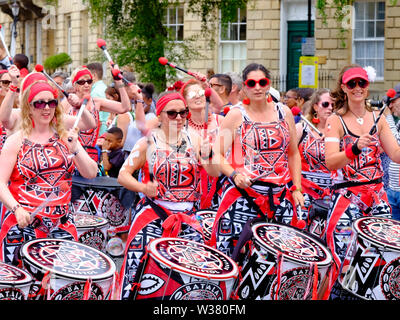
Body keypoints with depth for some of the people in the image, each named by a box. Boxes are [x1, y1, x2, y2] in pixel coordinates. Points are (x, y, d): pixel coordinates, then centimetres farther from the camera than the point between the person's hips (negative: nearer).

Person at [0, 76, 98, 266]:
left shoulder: (65, 137, 8)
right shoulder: (16, 141, -1)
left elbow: (91, 174, 2)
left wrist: (75, 149, -14)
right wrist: (17, 208, -22)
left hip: (61, 225, 3)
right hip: (23, 223, -3)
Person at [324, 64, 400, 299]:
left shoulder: (378, 119, 9)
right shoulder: (336, 121, -4)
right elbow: (330, 162, -16)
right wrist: (356, 148, -31)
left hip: (377, 194, 4)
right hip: (346, 196, -4)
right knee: (344, 258, -9)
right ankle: (337, 295, 7)